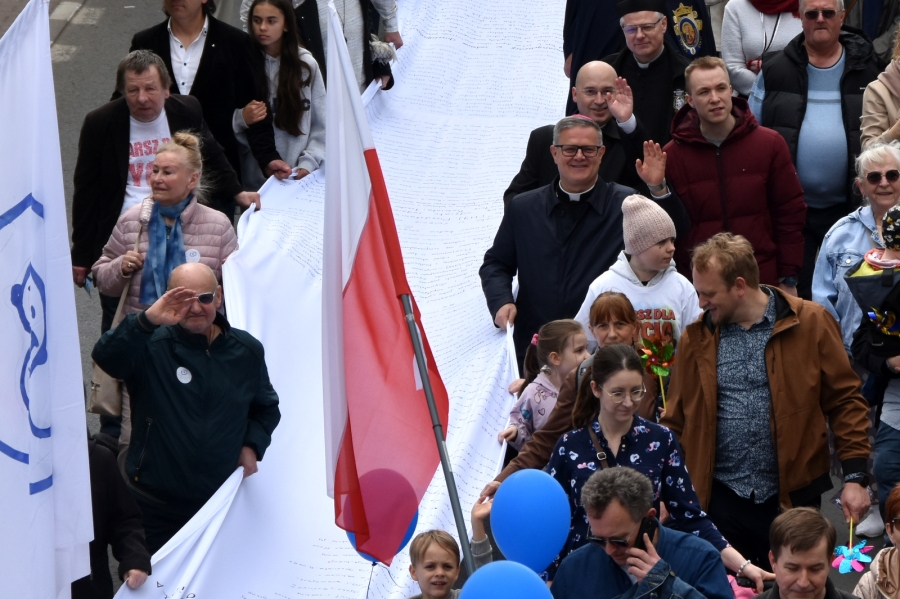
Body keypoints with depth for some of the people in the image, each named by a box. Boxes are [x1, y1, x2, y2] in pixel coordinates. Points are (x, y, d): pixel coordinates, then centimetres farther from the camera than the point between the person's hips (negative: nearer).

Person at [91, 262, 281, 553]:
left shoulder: (247, 350, 6)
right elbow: (106, 356, -31)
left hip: (219, 502, 3)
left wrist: (252, 445, 4)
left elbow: (267, 407, 22)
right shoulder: (152, 346, -9)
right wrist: (147, 320, -43)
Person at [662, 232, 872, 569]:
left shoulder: (810, 323, -4)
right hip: (720, 498, 2)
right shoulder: (696, 338, 5)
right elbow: (677, 420, 9)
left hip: (793, 495, -2)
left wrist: (855, 477, -7)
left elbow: (845, 400, -1)